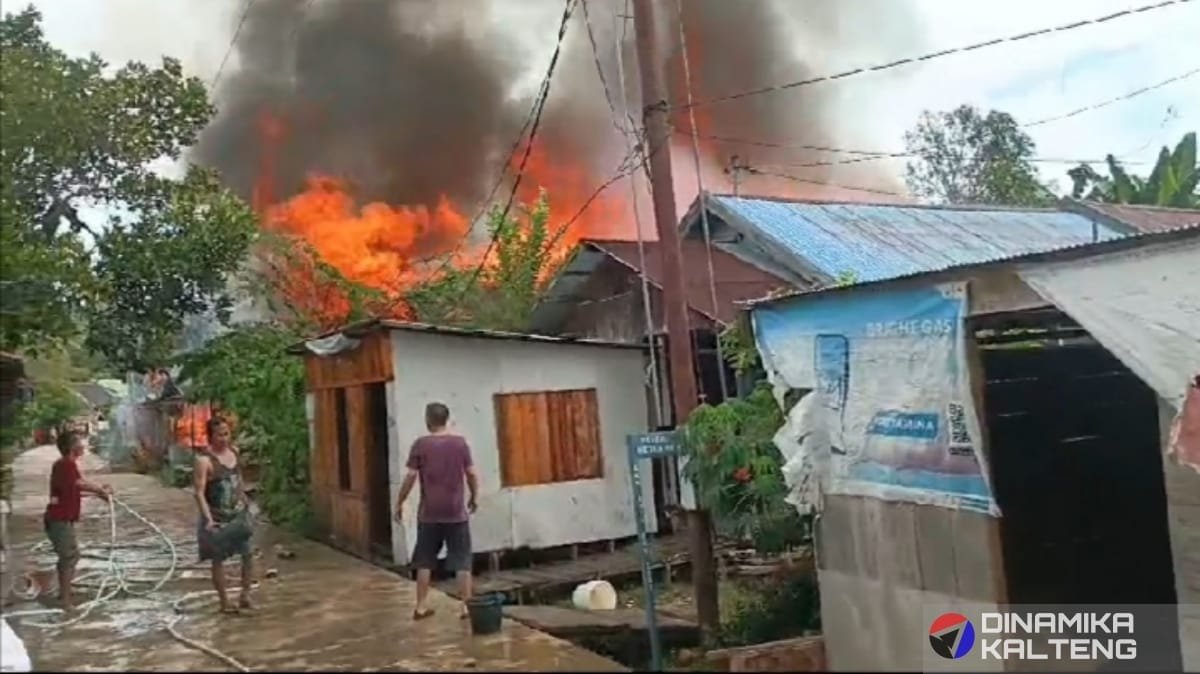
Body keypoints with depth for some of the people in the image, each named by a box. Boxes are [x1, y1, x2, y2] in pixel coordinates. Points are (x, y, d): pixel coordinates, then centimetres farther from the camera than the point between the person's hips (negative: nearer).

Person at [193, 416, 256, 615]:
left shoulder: (234, 451, 2)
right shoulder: (204, 460, -17)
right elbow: (199, 493, -21)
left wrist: (245, 499, 18)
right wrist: (208, 518, -29)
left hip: (239, 513, 5)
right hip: (218, 517, -5)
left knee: (248, 554, 1)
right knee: (218, 559, 8)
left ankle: (245, 596, 15)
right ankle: (224, 603, 19)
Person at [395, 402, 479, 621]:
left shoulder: (421, 444, -5)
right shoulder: (460, 442, -1)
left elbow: (410, 477, -6)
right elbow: (471, 474, 0)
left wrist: (399, 504, 4)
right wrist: (474, 498, 15)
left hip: (429, 513, 0)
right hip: (456, 512, 0)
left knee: (425, 561, 11)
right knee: (462, 561, 6)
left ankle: (421, 607, 15)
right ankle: (466, 606, 4)